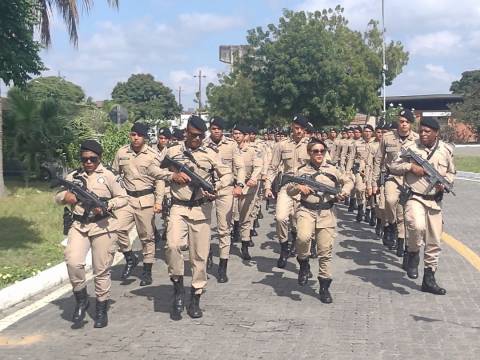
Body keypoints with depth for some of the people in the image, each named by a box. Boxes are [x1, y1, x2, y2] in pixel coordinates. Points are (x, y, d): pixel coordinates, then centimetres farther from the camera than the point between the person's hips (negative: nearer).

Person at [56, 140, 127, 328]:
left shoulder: (108, 176, 1)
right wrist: (66, 196, -9)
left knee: (101, 270, 3)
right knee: (73, 261, -18)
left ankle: (101, 310, 18)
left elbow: (123, 198, 3)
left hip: (103, 226, -2)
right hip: (79, 226, 2)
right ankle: (81, 298, 5)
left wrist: (106, 205, -14)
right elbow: (57, 196, 14)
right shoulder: (73, 176, 11)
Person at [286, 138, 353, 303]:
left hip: (326, 213, 1)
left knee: (325, 251, 1)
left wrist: (344, 191, 0)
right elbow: (289, 190, 12)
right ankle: (304, 263, 0)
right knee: (303, 237, -31)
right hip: (306, 211, -1)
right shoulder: (302, 171, 6)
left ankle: (324, 286, 15)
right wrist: (298, 187, -9)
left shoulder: (332, 170, 7)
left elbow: (348, 180, 19)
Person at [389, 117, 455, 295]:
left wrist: (445, 183, -4)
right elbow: (393, 167, 2)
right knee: (417, 226, -32)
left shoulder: (446, 150, 4)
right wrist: (411, 167, -14)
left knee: (434, 242, 8)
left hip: (435, 201, 3)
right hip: (415, 198, -3)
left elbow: (451, 172, 16)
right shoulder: (411, 148, -3)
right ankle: (413, 254, -1)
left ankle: (429, 279, 21)